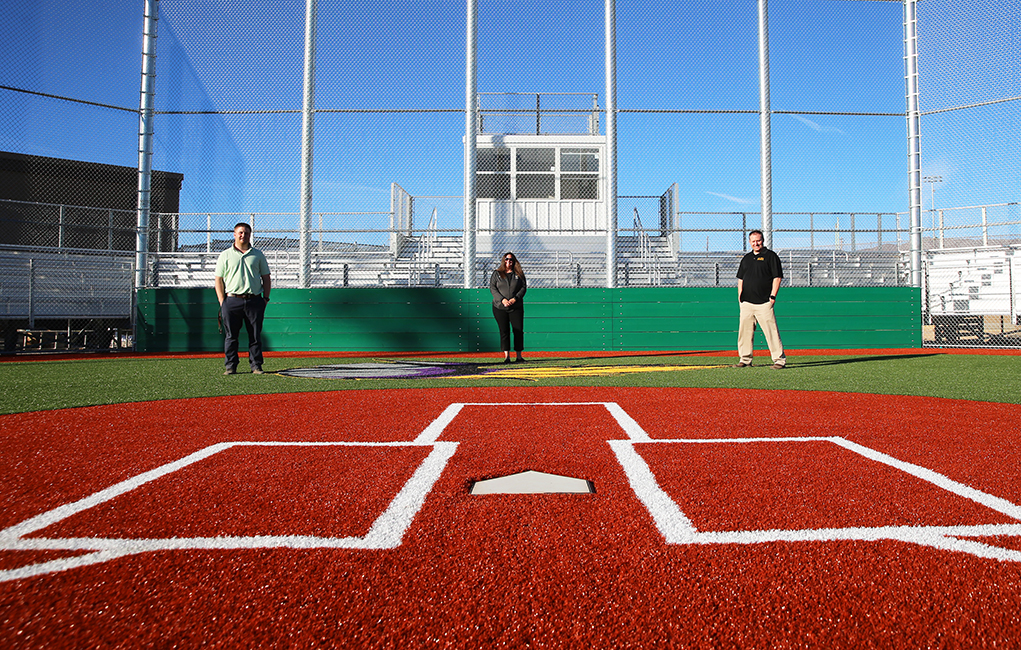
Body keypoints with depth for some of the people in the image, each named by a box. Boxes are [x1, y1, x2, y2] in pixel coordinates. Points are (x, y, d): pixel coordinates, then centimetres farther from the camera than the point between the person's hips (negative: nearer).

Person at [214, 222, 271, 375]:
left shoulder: (258, 254, 13)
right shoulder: (225, 255, 10)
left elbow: (266, 277, 14)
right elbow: (219, 279, 8)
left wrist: (265, 298, 4)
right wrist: (222, 301, -2)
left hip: (254, 301, 1)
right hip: (232, 300, -1)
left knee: (255, 336, 1)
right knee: (231, 335, 1)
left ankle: (256, 365, 7)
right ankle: (230, 366, 8)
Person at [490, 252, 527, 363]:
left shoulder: (519, 274, 10)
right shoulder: (496, 273, 8)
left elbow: (523, 288, 5)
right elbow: (492, 288, 1)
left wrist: (515, 299, -12)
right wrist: (502, 299, -13)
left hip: (516, 307, 1)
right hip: (500, 307, -1)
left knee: (519, 331, -3)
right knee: (504, 331, -2)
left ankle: (518, 355, 4)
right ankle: (507, 356, -1)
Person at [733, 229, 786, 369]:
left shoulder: (771, 256, 1)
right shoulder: (746, 258, 18)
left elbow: (777, 277, -3)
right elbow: (740, 278, 23)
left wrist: (772, 296, -11)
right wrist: (740, 295, 11)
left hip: (764, 303, -6)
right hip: (746, 302, 6)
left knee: (771, 331, -7)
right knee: (744, 331, 6)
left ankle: (779, 359, -2)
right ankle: (745, 359, 15)